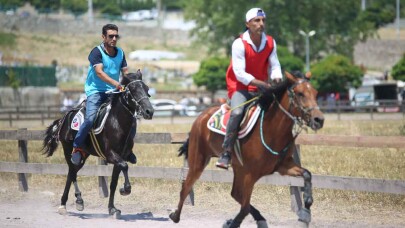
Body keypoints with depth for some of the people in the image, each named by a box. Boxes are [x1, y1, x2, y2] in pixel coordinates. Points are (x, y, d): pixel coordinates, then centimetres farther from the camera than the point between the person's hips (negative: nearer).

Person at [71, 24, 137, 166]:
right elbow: (99, 72, -24)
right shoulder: (97, 52, -10)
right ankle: (77, 148, -10)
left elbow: (125, 71, 8)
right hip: (95, 91, -6)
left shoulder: (120, 53, 11)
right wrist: (115, 83, -39)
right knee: (91, 118, -28)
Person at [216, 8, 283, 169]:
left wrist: (276, 78, -22)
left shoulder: (270, 43, 1)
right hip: (239, 88, -6)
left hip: (261, 88, 6)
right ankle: (225, 153, -28)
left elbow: (274, 66, 2)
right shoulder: (239, 44, -16)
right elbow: (240, 73, -21)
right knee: (237, 112, -32)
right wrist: (260, 83, -31)